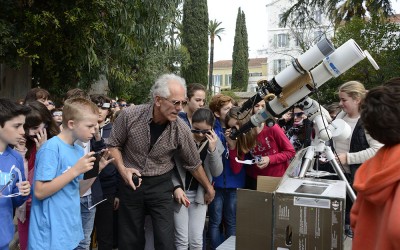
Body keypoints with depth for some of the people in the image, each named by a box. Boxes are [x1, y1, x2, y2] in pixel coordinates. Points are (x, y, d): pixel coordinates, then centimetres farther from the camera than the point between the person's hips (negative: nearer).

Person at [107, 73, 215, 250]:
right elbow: (114, 144, -1)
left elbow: (194, 164, 0)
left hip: (161, 185, 0)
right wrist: (122, 169, -17)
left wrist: (209, 189, 11)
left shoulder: (181, 130, -15)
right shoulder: (129, 115, -17)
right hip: (131, 182, 0)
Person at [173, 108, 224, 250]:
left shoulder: (216, 142, -3)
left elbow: (217, 173, -9)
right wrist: (176, 187, -16)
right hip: (180, 192, -2)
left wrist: (212, 149, -22)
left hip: (200, 194, 2)